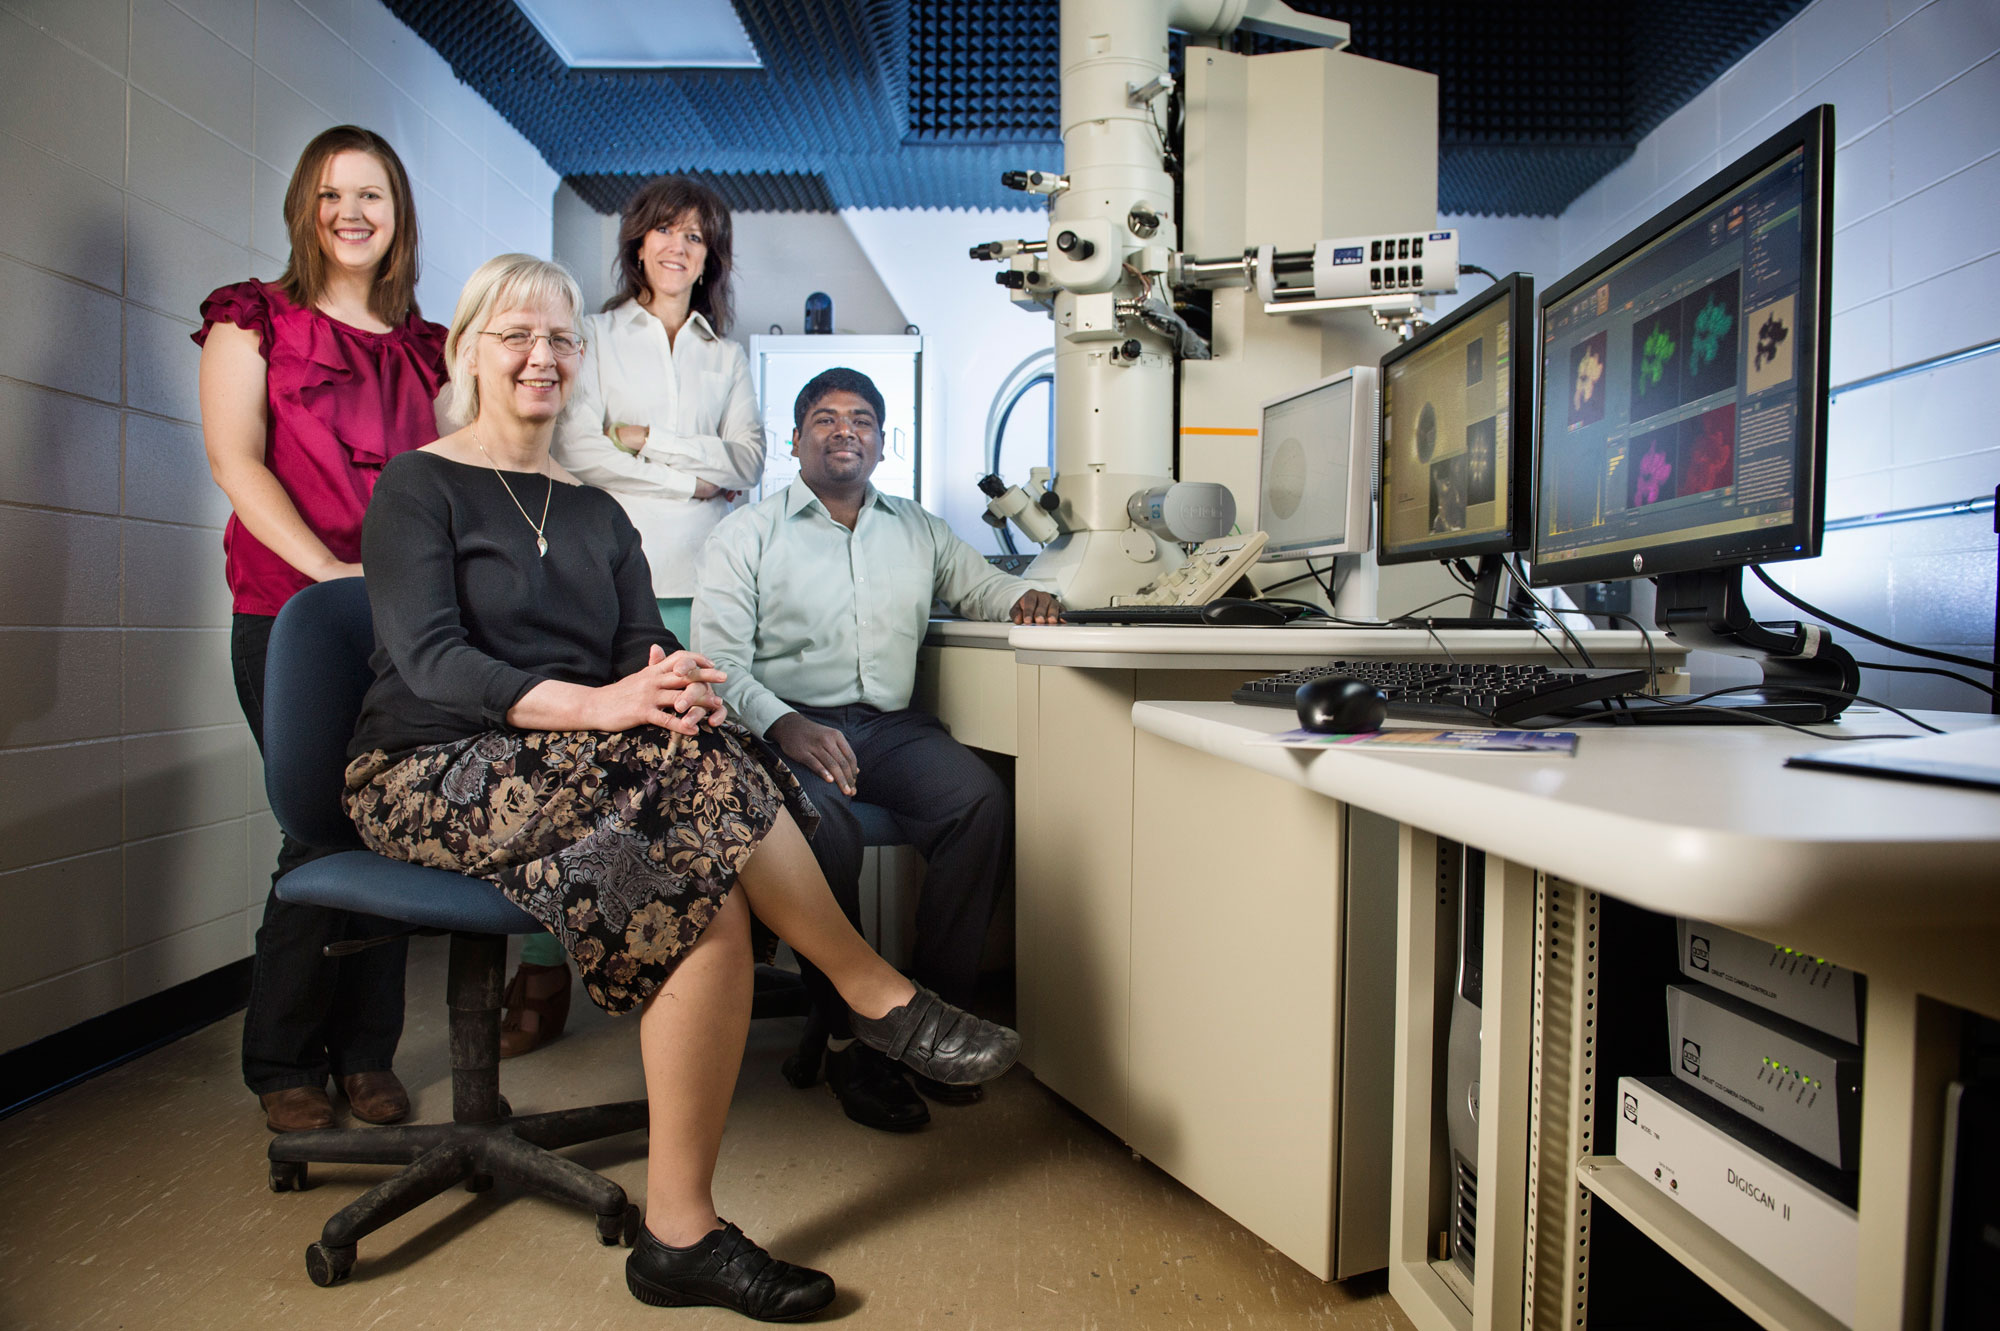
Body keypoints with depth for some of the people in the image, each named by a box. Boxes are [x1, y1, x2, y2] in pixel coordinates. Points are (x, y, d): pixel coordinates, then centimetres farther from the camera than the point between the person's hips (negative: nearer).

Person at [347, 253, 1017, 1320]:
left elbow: (645, 654, 5)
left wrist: (673, 690, -21)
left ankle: (680, 1232, -20)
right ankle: (879, 996, -21)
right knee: (693, 763, -33)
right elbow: (430, 660, -13)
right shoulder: (417, 486, 3)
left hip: (573, 781, 4)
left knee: (709, 887, -29)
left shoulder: (596, 514, 18)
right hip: (432, 778, -4)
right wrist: (597, 706, -28)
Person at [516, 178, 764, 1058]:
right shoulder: (597, 337, 14)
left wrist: (646, 439, -1)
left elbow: (749, 463, 8)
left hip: (702, 584, 2)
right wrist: (693, 478, -3)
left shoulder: (726, 355, 21)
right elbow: (577, 452, 0)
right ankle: (544, 970, 1)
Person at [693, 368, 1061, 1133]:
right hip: (789, 726, -2)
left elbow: (978, 585, 28)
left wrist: (1024, 599, 1)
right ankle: (848, 1038, -15)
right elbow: (720, 663, -1)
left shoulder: (917, 529, 21)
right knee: (821, 825, -34)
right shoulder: (746, 534, 9)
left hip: (893, 725, 3)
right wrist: (785, 726, -21)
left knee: (981, 799, -26)